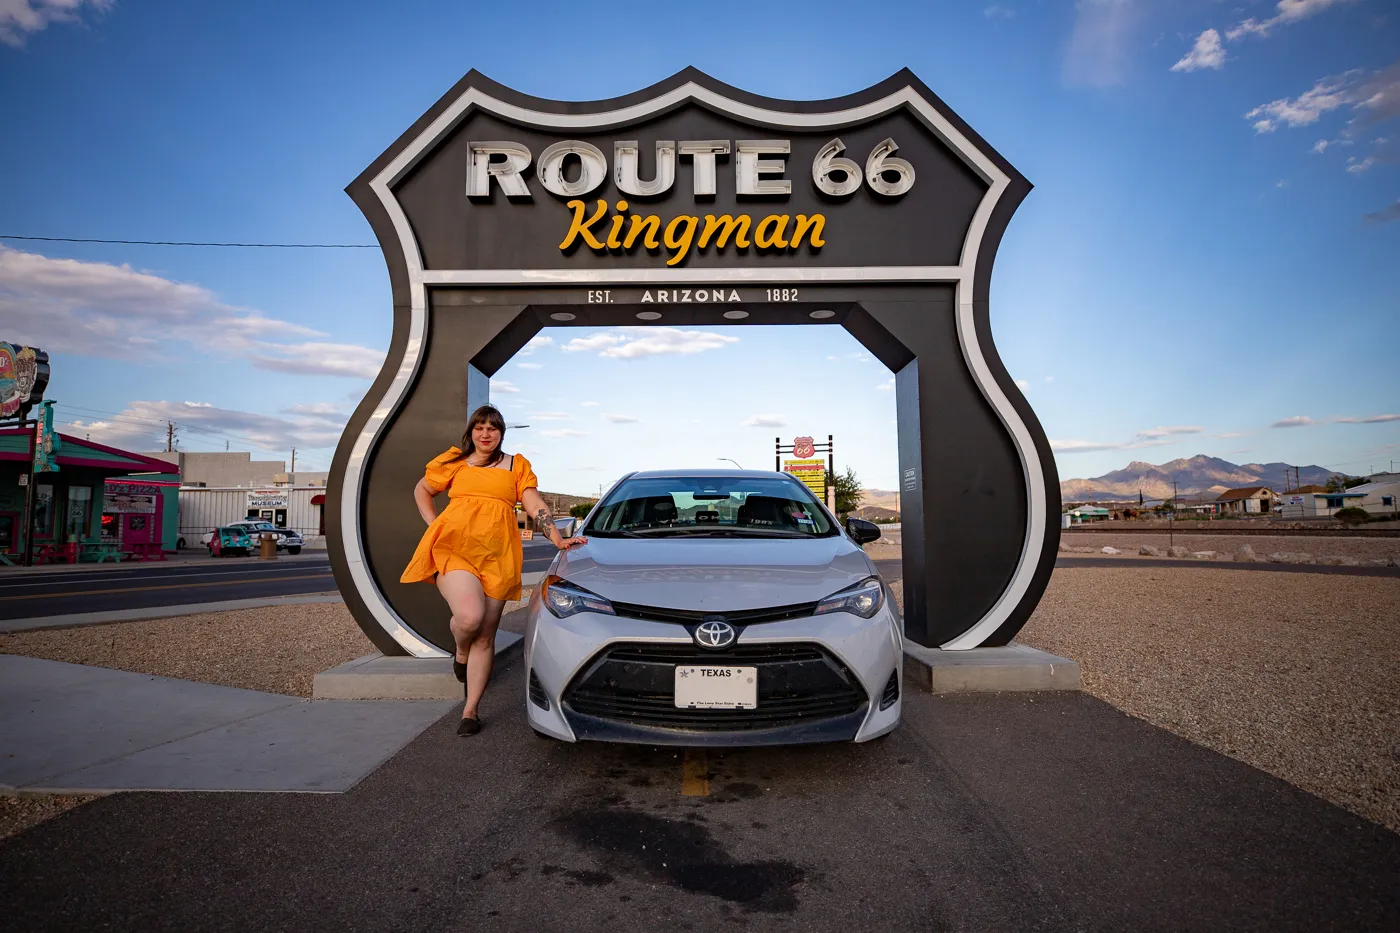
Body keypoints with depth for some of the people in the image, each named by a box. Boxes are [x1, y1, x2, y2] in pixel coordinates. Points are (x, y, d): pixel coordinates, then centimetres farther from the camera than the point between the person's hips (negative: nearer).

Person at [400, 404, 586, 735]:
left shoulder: (516, 465, 14)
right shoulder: (454, 461, 14)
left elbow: (535, 505, 7)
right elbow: (421, 490, 26)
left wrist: (558, 539, -5)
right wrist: (433, 524, 12)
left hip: (496, 555, 1)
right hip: (454, 547, -1)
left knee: (485, 636, 3)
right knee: (470, 616, -24)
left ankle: (471, 711, 14)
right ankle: (460, 653, 13)